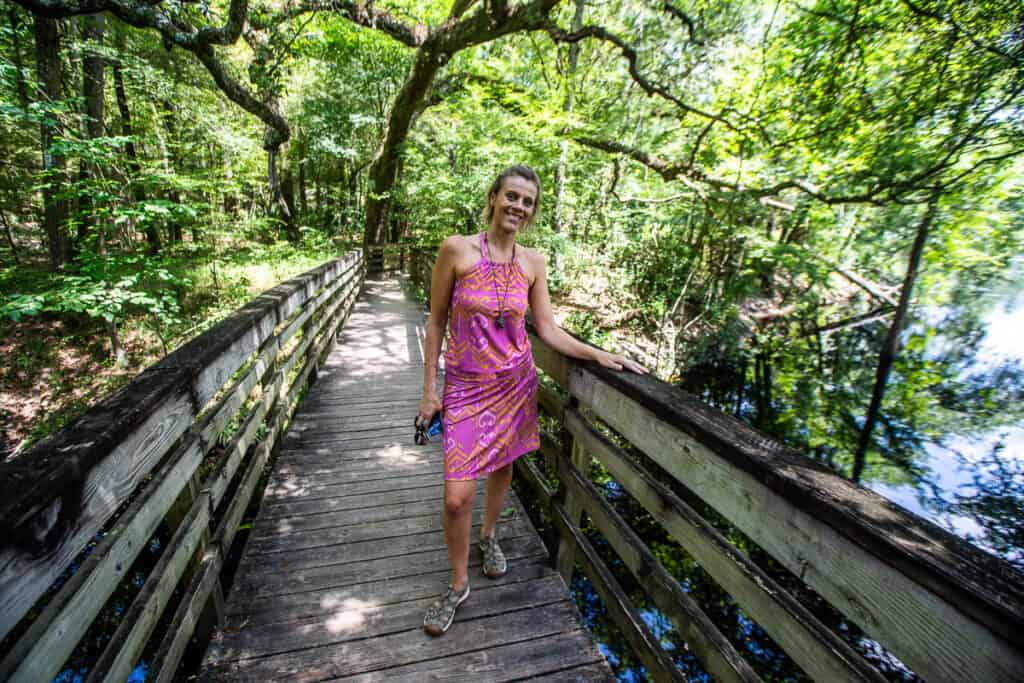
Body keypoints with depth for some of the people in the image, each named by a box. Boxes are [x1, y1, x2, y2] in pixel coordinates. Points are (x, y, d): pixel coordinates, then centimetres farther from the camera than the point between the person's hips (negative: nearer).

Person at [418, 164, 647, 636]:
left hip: (515, 382, 3)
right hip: (466, 385, -3)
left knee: (502, 466, 19)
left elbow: (548, 330, 2)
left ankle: (489, 536, 50)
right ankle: (459, 584, 26)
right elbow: (436, 322, -4)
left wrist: (599, 354, -9)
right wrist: (429, 389, -4)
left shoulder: (533, 262, 0)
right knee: (457, 497, -2)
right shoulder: (456, 249, -9)